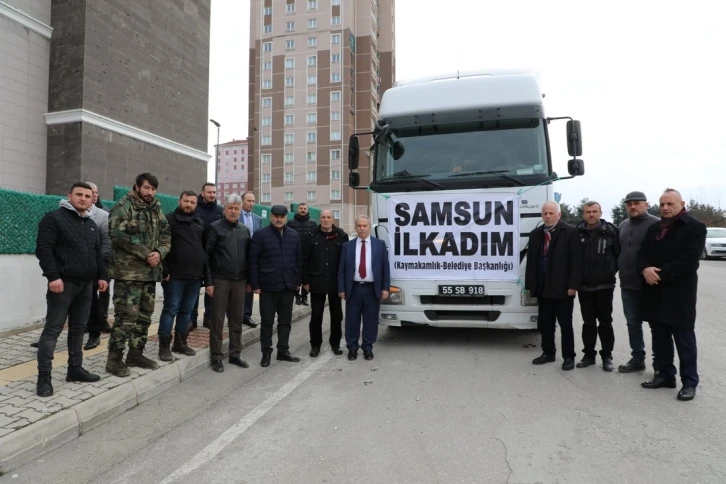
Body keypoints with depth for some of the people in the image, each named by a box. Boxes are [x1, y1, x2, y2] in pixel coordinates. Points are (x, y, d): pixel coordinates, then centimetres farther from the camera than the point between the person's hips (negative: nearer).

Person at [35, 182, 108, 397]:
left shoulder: (92, 225, 19)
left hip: (86, 284, 7)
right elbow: (43, 249, -12)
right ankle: (44, 376, 1)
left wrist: (102, 276, 11)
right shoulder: (54, 218, -3)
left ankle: (75, 368, 21)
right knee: (53, 329, -4)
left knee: (78, 328, 12)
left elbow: (98, 254, 22)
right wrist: (53, 276, -20)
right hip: (63, 283, -7)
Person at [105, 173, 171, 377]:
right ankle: (114, 358, 6)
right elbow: (118, 235, -18)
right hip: (128, 271, -7)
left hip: (150, 272, 7)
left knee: (145, 314, 13)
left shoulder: (157, 210, 15)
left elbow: (166, 235, 12)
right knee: (127, 315, -7)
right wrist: (145, 253, -17)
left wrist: (159, 252, -8)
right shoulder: (123, 206, -6)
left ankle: (136, 353, 25)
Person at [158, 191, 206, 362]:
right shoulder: (169, 220, -2)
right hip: (175, 275, -5)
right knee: (170, 310, 0)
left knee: (186, 311, 12)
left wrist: (205, 270, 11)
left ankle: (180, 343, 23)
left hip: (195, 276, 5)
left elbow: (205, 247, 17)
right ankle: (164, 346, 10)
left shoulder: (200, 223, 15)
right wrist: (164, 271, -14)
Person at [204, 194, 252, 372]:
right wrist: (209, 281, -9)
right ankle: (216, 356, 14)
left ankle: (235, 354, 22)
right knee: (217, 319, 4)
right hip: (220, 280, -4)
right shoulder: (215, 228, -3)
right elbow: (207, 256, -5)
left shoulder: (244, 230, 10)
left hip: (240, 281, 4)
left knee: (237, 319, 10)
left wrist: (249, 279, 9)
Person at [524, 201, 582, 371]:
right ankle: (548, 353, 26)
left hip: (562, 288, -5)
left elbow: (576, 261, -9)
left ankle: (569, 357, 18)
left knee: (565, 324, 6)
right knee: (544, 324, 12)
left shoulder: (570, 232, -5)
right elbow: (531, 261, 11)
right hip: (542, 288, 5)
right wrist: (530, 284, 7)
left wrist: (573, 285, -14)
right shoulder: (535, 234, 11)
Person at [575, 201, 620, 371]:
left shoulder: (610, 231, -5)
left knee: (605, 322, 7)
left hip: (604, 284, -2)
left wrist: (612, 271, -2)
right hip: (584, 285, 2)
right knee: (588, 322, 11)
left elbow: (619, 253, 0)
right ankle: (589, 354, 21)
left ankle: (607, 356, 18)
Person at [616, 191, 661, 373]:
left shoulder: (656, 224, -8)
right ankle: (637, 359, 25)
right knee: (633, 324, 13)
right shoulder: (623, 226, 12)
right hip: (627, 285, 6)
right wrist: (617, 272, 13)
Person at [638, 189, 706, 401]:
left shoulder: (695, 228, -4)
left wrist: (660, 274, -19)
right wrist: (645, 269, -11)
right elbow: (642, 253, 10)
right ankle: (665, 374, 25)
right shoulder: (653, 228, 14)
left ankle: (689, 381, 13)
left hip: (679, 293, -6)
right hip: (655, 292, 6)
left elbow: (688, 260, -15)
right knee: (660, 337, 13)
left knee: (684, 339, 2)